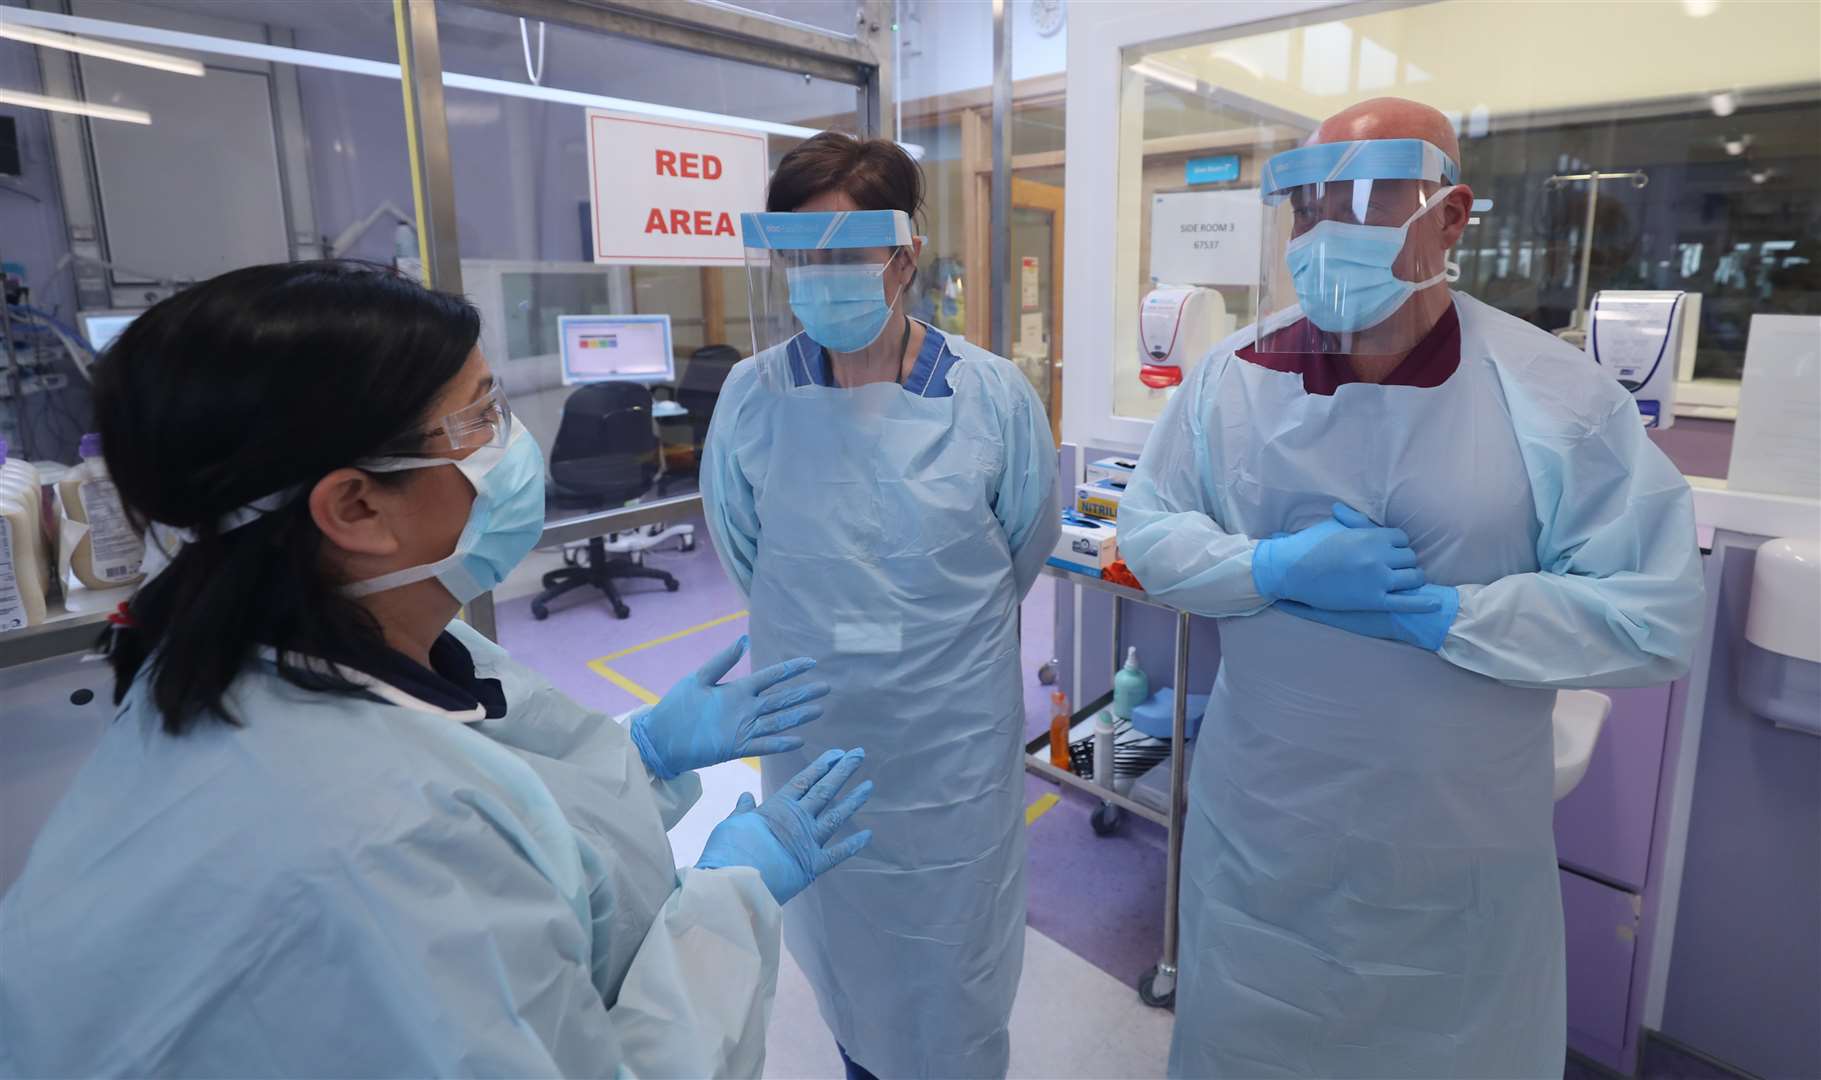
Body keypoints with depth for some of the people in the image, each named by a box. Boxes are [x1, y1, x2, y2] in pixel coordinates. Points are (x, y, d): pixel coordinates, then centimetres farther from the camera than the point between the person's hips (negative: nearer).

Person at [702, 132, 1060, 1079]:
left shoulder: (993, 396, -14)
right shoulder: (753, 396, -11)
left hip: (954, 744, -1)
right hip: (812, 735, 2)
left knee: (953, 981, 18)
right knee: (838, 947, 24)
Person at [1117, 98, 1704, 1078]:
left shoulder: (1556, 396, -12)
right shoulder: (1233, 377, -6)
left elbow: (1657, 615, -11)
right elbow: (1146, 530, -2)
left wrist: (1440, 615, -21)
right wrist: (1273, 569, -20)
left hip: (1458, 845, -1)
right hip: (1258, 824, 2)